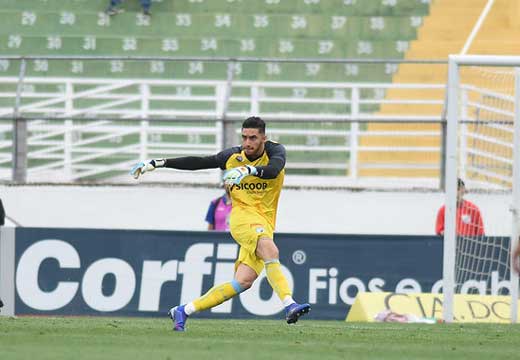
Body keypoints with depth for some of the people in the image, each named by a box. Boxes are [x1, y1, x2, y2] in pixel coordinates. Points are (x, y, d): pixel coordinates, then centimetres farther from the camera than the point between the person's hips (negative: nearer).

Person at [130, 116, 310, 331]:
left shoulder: (275, 152, -2)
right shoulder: (233, 157, 3)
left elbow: (273, 170, -25)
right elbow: (197, 163, 11)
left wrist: (247, 170, -43)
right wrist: (157, 163, 11)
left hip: (265, 224, 1)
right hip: (242, 216, -1)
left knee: (244, 281, -11)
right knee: (270, 250, -33)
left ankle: (183, 311, -2)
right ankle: (289, 305, -44)